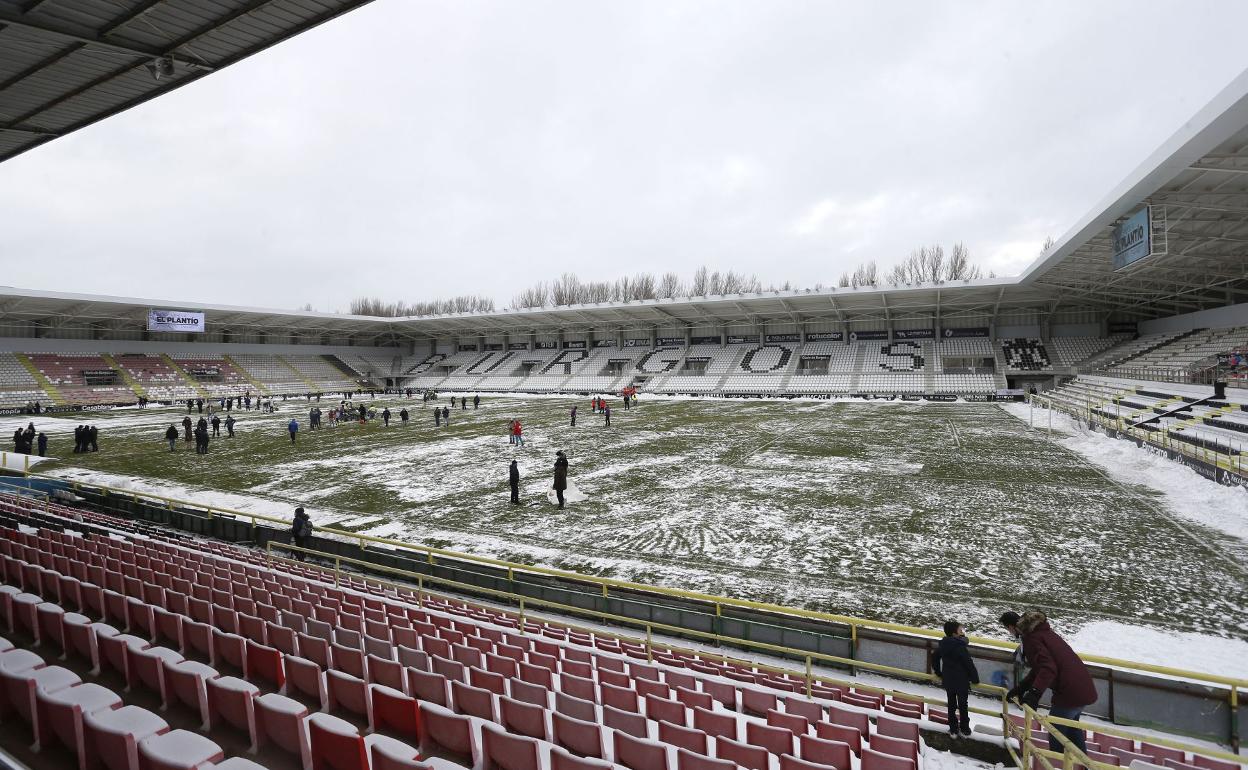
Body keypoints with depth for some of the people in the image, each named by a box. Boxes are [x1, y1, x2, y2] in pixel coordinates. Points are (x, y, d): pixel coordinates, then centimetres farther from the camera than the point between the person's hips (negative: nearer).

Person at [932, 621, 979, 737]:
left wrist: (938, 672, 23)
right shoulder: (961, 647, -24)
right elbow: (969, 665, -18)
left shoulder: (942, 645, -3)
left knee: (951, 705, 16)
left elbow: (934, 657, 10)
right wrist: (975, 679, -2)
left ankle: (953, 730, 24)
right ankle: (964, 730, 27)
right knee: (962, 705, 13)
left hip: (948, 681, 5)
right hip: (961, 682, -5)